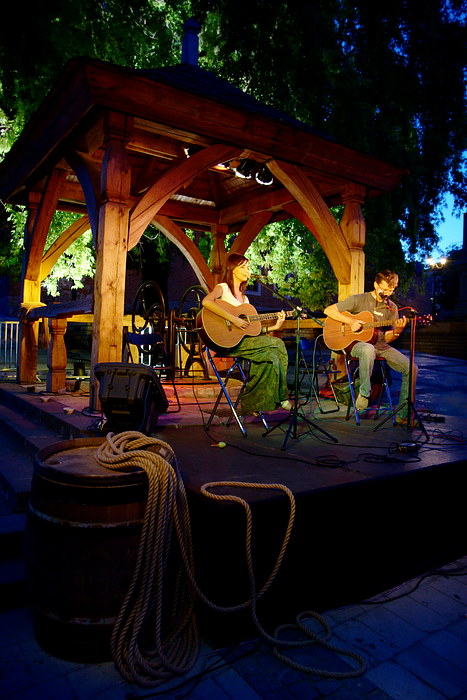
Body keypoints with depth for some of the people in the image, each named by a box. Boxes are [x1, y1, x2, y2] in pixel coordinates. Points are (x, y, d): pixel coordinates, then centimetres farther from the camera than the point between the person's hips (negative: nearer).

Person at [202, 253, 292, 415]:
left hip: (243, 341, 7)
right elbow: (206, 301, -24)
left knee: (272, 356, -19)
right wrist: (233, 319, -26)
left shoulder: (244, 297, 24)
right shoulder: (222, 288, 1)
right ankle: (281, 398, -3)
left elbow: (251, 329, 18)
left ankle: (252, 403, -9)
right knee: (277, 344, -16)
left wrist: (273, 327, 6)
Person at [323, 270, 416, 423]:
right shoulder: (358, 300, -3)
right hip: (358, 344, -5)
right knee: (368, 350, -43)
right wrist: (350, 321, -18)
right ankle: (364, 392, -22)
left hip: (382, 347, 5)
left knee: (411, 368, -12)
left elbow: (387, 338, 6)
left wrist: (397, 331, -17)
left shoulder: (392, 308, 8)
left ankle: (403, 415, -2)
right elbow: (328, 310, -7)